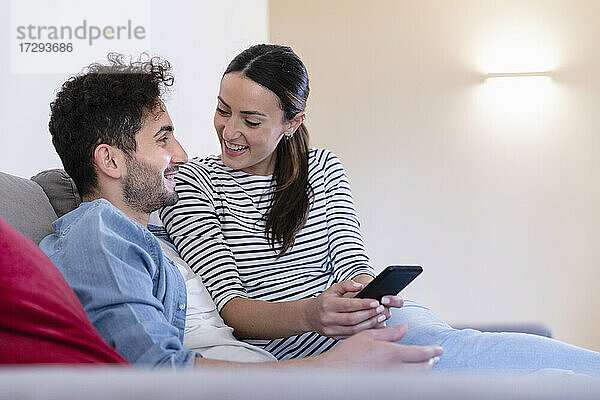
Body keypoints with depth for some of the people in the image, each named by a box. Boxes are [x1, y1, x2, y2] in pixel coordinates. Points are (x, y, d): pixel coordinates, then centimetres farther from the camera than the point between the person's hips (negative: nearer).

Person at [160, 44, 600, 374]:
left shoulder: (323, 169, 15)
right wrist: (310, 314, -27)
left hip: (372, 323, 4)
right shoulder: (189, 183, 3)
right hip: (294, 349, -4)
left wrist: (365, 287, -21)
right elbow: (231, 307, -7)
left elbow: (352, 262, 5)